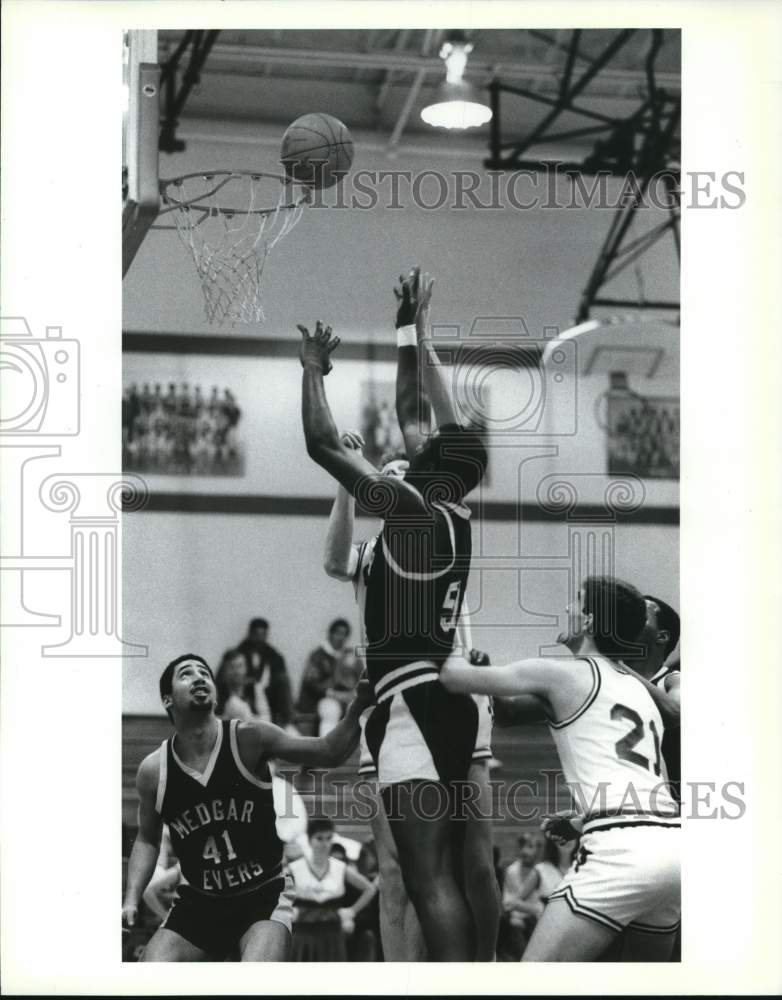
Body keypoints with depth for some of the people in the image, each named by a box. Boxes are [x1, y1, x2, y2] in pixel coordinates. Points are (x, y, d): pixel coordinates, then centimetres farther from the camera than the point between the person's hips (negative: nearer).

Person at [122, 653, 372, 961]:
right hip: (198, 901, 3)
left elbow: (329, 753, -10)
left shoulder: (249, 739, -11)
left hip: (263, 896, -3)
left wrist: (358, 705, -25)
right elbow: (147, 839, 11)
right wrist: (132, 899, 0)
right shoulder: (153, 769, -5)